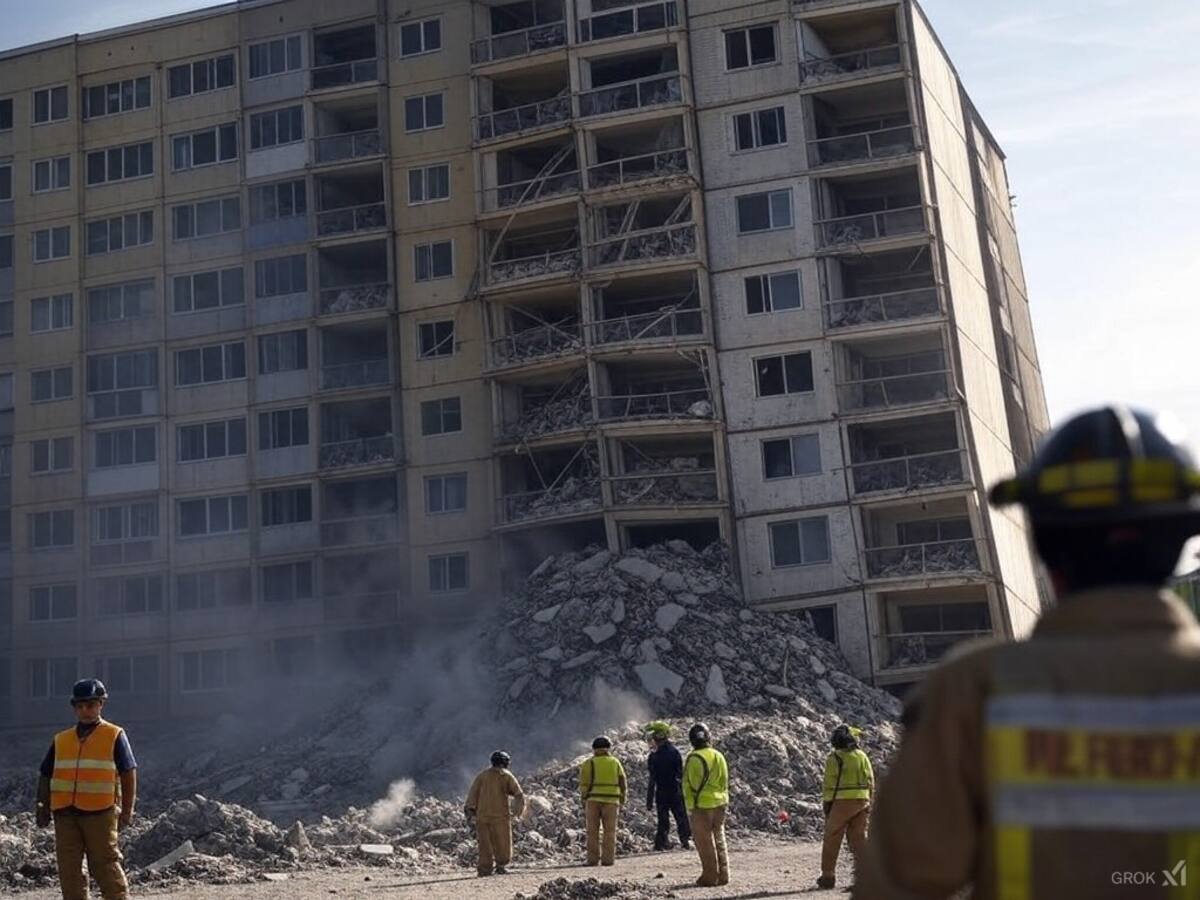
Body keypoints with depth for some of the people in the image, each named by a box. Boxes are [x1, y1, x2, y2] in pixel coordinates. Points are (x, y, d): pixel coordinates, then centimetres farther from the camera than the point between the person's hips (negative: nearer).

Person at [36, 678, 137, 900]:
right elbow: (46, 776, 17)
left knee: (105, 866, -3)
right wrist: (43, 806, 5)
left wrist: (127, 811, -6)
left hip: (100, 813, -4)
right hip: (65, 814, 4)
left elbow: (129, 774, 0)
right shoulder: (60, 740, 14)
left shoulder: (115, 736, 2)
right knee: (68, 869, 5)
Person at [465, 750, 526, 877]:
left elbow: (472, 794, 4)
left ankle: (484, 868, 2)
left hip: (482, 815, 3)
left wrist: (470, 811, 3)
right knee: (502, 842, 9)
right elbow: (519, 795, 1)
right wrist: (517, 812, 11)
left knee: (485, 842, 5)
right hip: (500, 814, -3)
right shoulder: (507, 776, 4)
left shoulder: (482, 775, 12)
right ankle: (501, 866, 8)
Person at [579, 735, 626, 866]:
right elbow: (622, 784, 8)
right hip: (611, 801, 1)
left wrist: (584, 805, 2)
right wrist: (621, 802, 14)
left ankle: (593, 859, 1)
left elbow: (584, 785, -3)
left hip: (593, 801, -1)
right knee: (609, 831, 4)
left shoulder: (588, 764, 1)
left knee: (593, 831, 5)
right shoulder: (615, 762, 8)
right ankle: (608, 859, -2)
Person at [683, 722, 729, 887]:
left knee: (705, 842, 1)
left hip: (702, 805, -6)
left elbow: (690, 785, -14)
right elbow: (725, 782, 13)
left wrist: (690, 806, -6)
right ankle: (723, 875, 16)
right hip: (720, 803, 6)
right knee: (719, 839, 14)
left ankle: (710, 877, 3)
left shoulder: (695, 758, -14)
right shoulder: (719, 756, 7)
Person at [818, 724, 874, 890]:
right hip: (862, 801, 4)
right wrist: (869, 804, 15)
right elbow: (870, 781, 10)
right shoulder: (862, 756, 8)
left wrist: (827, 805, -1)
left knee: (832, 839, 5)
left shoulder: (834, 758, -6)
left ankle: (828, 876, 7)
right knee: (859, 838, 10)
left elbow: (829, 784, -8)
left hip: (841, 802, -4)